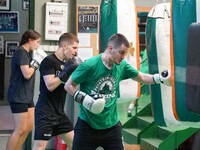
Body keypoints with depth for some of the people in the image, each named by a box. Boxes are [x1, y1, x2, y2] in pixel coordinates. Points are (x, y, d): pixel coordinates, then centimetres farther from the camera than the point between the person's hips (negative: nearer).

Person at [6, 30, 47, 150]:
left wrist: (39, 61, 0)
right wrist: (36, 61, -11)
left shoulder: (28, 53, 15)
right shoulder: (21, 52, -14)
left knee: (29, 128, 12)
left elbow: (30, 72, 9)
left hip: (27, 96, 10)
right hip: (18, 96, -10)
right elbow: (27, 74, -22)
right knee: (20, 130, -8)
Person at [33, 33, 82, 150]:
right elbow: (50, 85, -22)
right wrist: (67, 72, -20)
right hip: (45, 112, -8)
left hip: (59, 112, 9)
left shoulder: (67, 63, 12)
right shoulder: (49, 61, -12)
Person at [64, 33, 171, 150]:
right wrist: (83, 98, -23)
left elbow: (141, 78, 13)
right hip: (87, 125, -4)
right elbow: (68, 85, -9)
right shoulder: (89, 65, -17)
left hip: (111, 126, 4)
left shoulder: (122, 66, -2)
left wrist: (160, 78, -3)